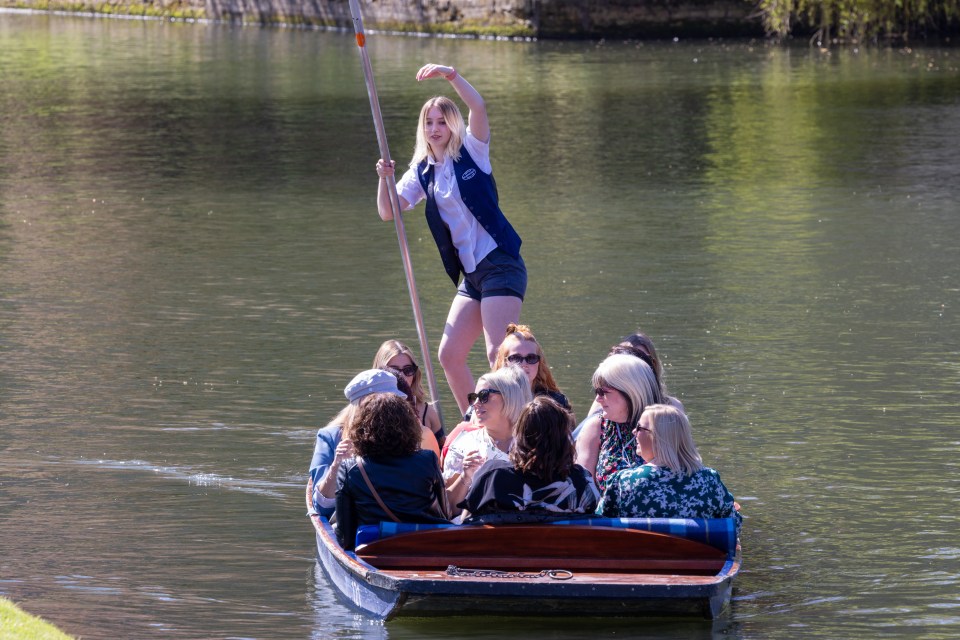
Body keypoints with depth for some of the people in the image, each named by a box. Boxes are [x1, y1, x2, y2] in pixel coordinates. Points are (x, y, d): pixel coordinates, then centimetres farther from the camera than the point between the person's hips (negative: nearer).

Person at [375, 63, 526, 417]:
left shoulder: (471, 153, -1)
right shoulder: (422, 172, 13)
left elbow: (479, 107, -19)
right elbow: (388, 212, 6)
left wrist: (450, 74, -31)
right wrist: (384, 178, -11)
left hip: (499, 265, -7)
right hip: (470, 275, 7)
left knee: (498, 353, -17)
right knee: (449, 354, 4)